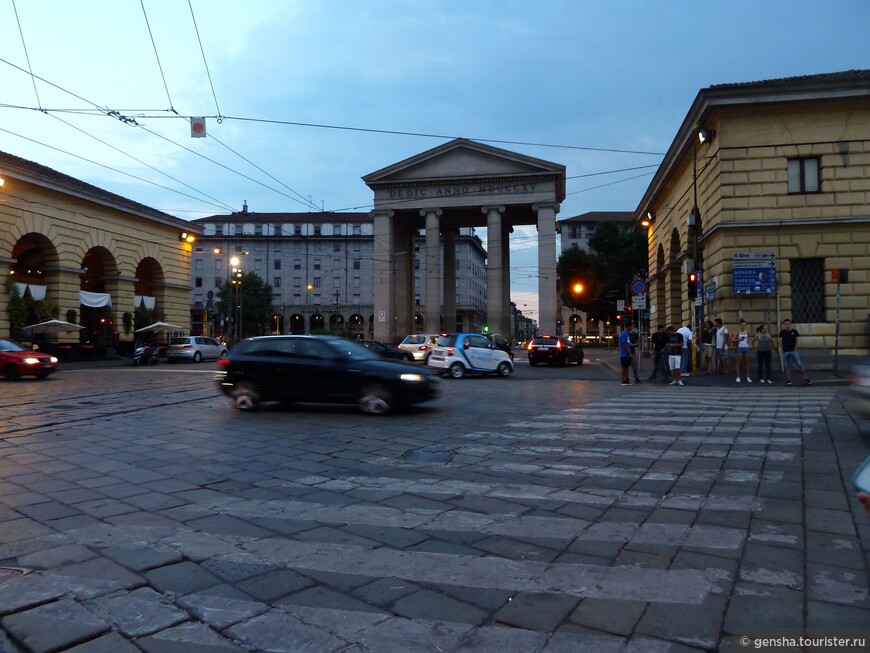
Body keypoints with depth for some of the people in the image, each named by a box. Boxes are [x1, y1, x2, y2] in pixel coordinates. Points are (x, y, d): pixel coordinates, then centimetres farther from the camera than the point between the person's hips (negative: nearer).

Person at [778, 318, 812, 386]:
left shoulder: (794, 331, 3)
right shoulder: (782, 332, 4)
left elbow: (796, 341, 4)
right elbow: (780, 342, 4)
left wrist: (795, 350, -4)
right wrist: (782, 350, -3)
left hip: (793, 351, -1)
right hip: (785, 352, 1)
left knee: (799, 364, -6)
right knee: (787, 366, 4)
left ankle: (806, 378, -2)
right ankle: (789, 379, 10)